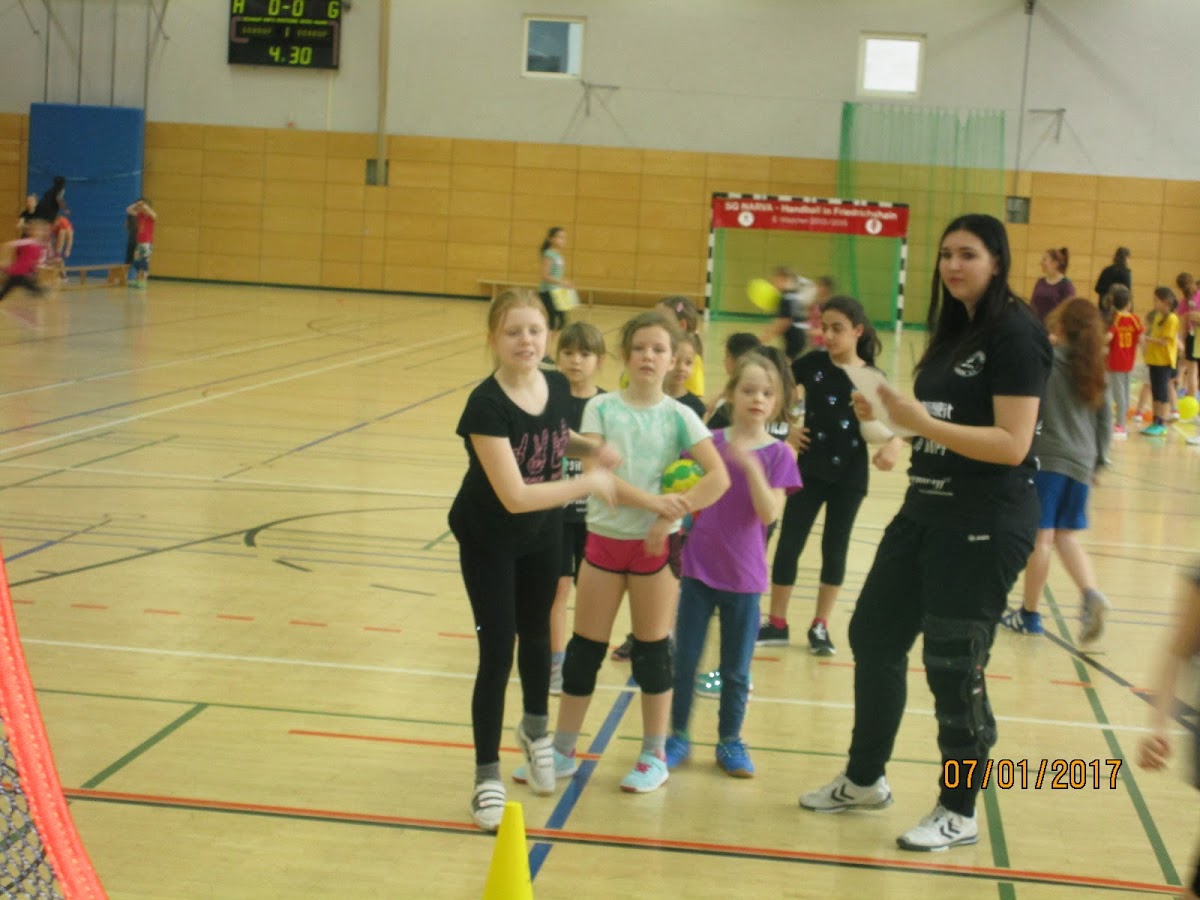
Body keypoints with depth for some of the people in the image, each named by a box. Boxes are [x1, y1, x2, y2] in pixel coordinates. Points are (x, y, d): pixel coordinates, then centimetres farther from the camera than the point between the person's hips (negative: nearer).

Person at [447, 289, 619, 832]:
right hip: (488, 541, -5)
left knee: (535, 634, 23)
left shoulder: (558, 387, -13)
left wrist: (593, 448, -10)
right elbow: (515, 496, -34)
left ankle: (535, 729, 49)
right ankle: (487, 776, 11)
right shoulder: (486, 406, -30)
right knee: (496, 653, -5)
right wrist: (590, 484, -26)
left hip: (543, 534, 5)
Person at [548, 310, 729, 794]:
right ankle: (562, 751, 19)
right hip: (604, 537, 1)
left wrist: (669, 518, -20)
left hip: (656, 545, -1)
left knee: (653, 649, 8)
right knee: (584, 648, 8)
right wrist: (653, 501, -24)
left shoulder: (678, 416, -4)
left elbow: (719, 477, -14)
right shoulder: (601, 408, -3)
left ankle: (654, 757, 20)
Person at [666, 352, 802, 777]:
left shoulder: (778, 454, -6)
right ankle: (677, 735, 24)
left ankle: (730, 741, 25)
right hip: (699, 569, 1)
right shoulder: (708, 443, -2)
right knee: (684, 660, 9)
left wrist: (751, 464, -28)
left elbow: (769, 513, -17)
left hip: (743, 577, -1)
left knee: (736, 670, 10)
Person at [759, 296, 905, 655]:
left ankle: (820, 626, 21)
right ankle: (776, 623, 15)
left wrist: (892, 446, -25)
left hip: (849, 477, 0)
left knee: (835, 548, 9)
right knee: (789, 544, 3)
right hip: (810, 470, 0)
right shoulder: (813, 363, -5)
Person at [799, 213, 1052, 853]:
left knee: (953, 666, -1)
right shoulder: (953, 331, 12)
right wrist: (891, 419, 2)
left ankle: (959, 814, 15)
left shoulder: (1016, 335, -15)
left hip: (985, 529, -9)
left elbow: (1012, 444, -23)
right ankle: (864, 780, 32)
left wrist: (923, 423, -27)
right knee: (874, 636, 15)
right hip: (924, 512, 9)